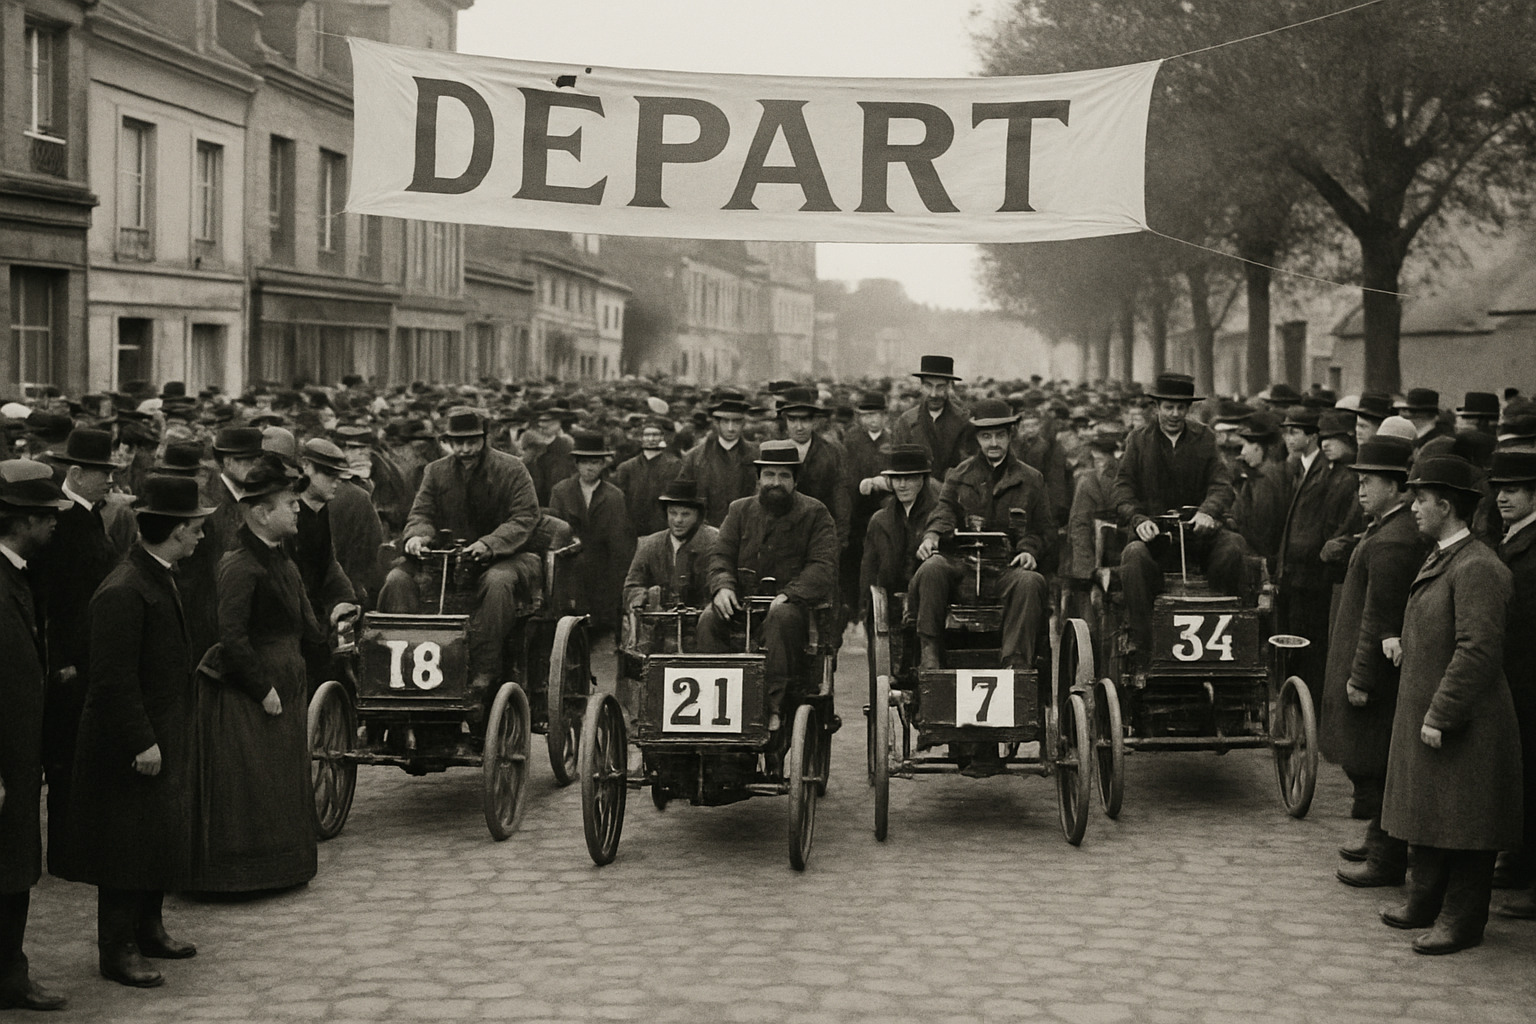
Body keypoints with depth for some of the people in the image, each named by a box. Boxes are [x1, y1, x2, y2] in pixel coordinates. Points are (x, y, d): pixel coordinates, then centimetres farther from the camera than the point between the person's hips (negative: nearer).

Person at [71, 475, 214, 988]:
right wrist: (142, 743, -23)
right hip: (128, 749, -10)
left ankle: (148, 929, 30)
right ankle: (118, 951, 8)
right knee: (128, 846, -1)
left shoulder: (160, 579, 8)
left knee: (162, 837, 17)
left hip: (162, 738, 10)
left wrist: (162, 740, 18)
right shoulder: (123, 592, -23)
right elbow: (114, 679, -25)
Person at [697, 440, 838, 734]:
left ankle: (774, 705, -41)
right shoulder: (740, 510, 16)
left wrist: (788, 595, -23)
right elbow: (720, 554, 10)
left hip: (795, 603, -3)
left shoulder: (815, 514, 4)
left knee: (782, 617, -38)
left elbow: (823, 566, -7)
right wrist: (723, 586, -13)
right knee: (709, 620, -26)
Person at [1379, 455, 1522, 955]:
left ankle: (1461, 921, 10)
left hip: (1463, 725, -10)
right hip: (1423, 714, 10)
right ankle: (1425, 902, 30)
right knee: (1425, 816, 18)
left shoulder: (1477, 568, -20)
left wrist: (1440, 716, -23)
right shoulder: (1439, 558, 11)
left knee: (1461, 825, 1)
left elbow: (1477, 651, -24)